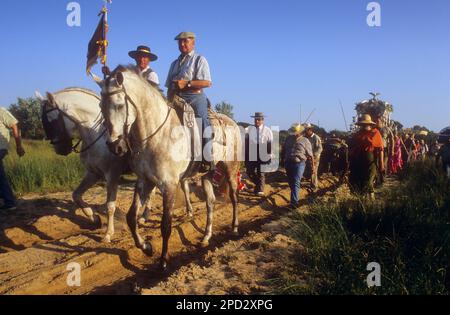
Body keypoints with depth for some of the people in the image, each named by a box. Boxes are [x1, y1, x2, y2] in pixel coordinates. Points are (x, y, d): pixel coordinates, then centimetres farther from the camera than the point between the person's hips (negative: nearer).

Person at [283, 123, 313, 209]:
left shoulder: (305, 141, -1)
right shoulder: (288, 139, 12)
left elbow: (310, 155, -1)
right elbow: (284, 150, 20)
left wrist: (313, 166, -3)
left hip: (299, 164, -5)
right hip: (288, 163, 5)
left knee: (296, 183, -13)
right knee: (291, 183, 13)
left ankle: (294, 202, -17)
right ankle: (296, 198, 33)